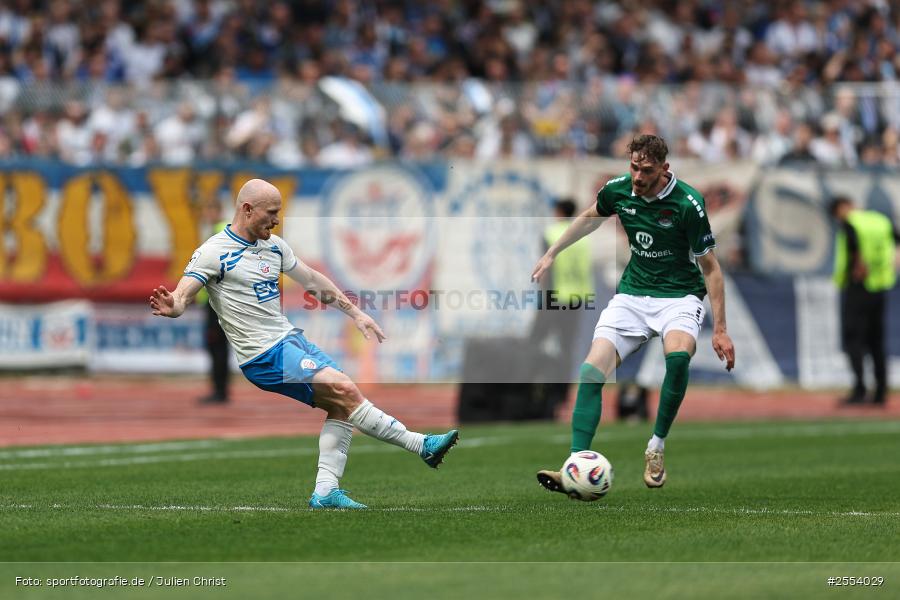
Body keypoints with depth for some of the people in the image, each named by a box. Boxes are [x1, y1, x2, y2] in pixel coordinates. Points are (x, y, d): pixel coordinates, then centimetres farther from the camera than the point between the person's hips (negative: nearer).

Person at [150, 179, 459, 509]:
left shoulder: (274, 246, 14)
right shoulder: (214, 252, -9)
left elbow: (313, 279, 24)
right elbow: (182, 295, -18)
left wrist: (355, 313, 24)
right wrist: (171, 307, -42)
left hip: (291, 339, 9)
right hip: (263, 354, -9)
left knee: (340, 404, -6)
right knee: (343, 389, -19)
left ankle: (325, 492, -5)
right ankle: (420, 445, -13)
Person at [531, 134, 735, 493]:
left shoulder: (688, 203, -18)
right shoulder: (618, 190, -5)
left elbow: (709, 266, -11)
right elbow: (590, 218, 20)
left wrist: (719, 329, -13)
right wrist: (552, 254, 25)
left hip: (679, 294, -4)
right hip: (632, 294, 4)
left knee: (678, 356, -36)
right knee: (592, 371, -16)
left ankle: (657, 447, -16)